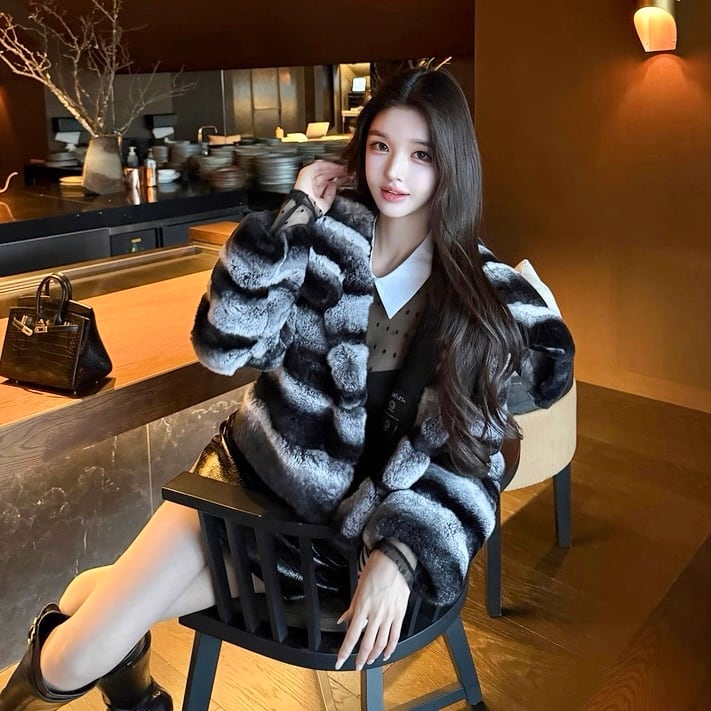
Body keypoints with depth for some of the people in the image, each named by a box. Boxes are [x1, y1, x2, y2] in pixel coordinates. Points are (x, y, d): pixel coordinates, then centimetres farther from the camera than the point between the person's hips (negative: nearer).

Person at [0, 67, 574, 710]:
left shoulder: (485, 291, -7)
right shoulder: (326, 236, -6)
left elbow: (469, 455, -8)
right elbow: (224, 344, -15)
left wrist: (399, 555, -21)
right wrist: (291, 219, -19)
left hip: (349, 524, 0)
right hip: (254, 473, 1)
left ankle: (94, 597, 24)